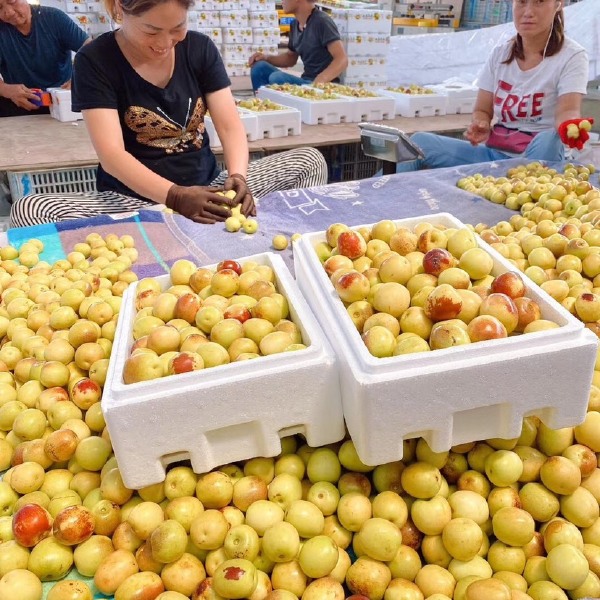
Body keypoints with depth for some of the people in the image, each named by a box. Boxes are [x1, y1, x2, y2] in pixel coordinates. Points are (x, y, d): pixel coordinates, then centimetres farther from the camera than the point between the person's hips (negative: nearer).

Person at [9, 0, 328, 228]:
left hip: (206, 186, 3)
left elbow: (230, 125, -4)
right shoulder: (94, 61, -8)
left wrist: (238, 176, -27)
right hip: (132, 198, -2)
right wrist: (174, 196, -36)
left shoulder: (200, 48, 3)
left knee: (309, 160, -9)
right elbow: (111, 154, -19)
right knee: (28, 209, -30)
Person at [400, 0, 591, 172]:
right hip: (494, 153, 3)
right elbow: (482, 110, 9)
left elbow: (567, 110, -18)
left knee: (548, 139, -40)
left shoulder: (572, 56, -4)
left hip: (538, 158, -3)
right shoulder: (500, 53, 8)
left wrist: (570, 126, -43)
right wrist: (481, 125, -16)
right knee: (420, 142, -17)